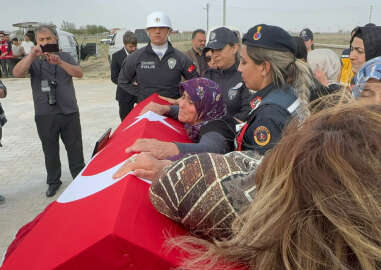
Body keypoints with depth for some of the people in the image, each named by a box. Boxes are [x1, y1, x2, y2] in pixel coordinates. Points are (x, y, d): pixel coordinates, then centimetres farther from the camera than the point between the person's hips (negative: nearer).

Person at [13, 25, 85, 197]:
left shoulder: (65, 57, 7)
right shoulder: (33, 60, 4)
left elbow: (79, 73, -11)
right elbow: (17, 73, -15)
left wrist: (60, 62, -27)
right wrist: (32, 55, -28)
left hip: (69, 112, 0)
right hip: (45, 115, 0)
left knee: (75, 148, 7)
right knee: (50, 151, 11)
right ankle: (53, 182, 27)